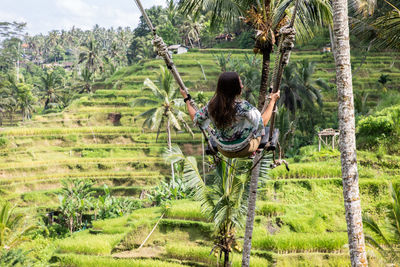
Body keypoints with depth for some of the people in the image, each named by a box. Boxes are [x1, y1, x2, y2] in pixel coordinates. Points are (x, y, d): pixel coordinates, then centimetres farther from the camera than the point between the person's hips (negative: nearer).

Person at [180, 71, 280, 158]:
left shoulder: (211, 105, -17)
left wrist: (186, 98, 11)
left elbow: (195, 119, -1)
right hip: (243, 150, -4)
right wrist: (272, 101, -9)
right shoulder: (242, 106, -31)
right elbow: (263, 122, -20)